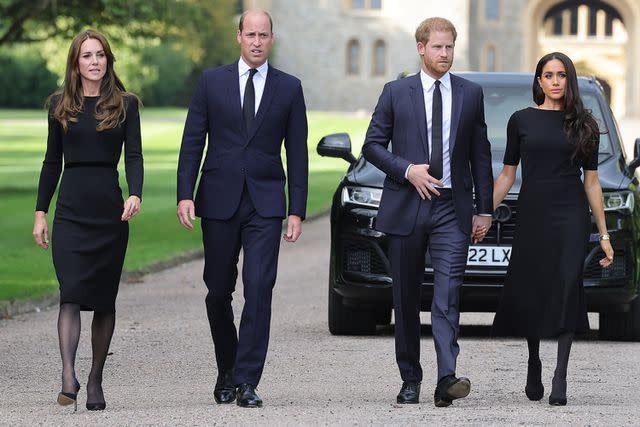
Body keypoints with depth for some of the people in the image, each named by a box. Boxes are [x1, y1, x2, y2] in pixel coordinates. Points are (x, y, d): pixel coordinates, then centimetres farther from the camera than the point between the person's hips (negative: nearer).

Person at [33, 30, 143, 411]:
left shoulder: (125, 104, 5)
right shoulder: (60, 105, 9)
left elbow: (134, 156, -2)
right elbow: (52, 161, 12)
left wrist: (135, 195, -20)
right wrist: (41, 212, 7)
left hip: (110, 209, 0)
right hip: (72, 209, 0)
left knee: (104, 299, 5)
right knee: (72, 293, -14)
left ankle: (96, 380, 14)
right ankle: (68, 377, -25)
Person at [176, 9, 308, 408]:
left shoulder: (289, 88, 5)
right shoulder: (212, 82, 5)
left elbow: (297, 152, 5)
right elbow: (193, 142, 4)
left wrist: (297, 210, 0)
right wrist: (185, 194, -7)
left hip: (265, 203, -1)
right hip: (219, 200, 1)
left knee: (259, 289, -12)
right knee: (218, 292, 7)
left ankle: (247, 381, -10)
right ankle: (227, 371, 26)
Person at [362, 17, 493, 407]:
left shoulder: (471, 94, 8)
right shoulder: (396, 93, 4)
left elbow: (480, 154, 10)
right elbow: (373, 145, 4)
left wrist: (485, 209, 6)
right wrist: (407, 170, -12)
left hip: (452, 208, 0)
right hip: (405, 207, 1)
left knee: (448, 294, -13)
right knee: (406, 298, 6)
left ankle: (447, 378, -23)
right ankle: (410, 380, 15)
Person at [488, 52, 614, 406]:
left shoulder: (584, 125, 6)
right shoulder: (522, 120, 5)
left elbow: (591, 180, 8)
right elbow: (507, 173, 9)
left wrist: (604, 234, 7)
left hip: (571, 217, -1)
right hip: (532, 215, 1)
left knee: (566, 289, -13)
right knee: (529, 293, 2)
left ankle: (560, 377, -15)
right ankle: (533, 367, 24)